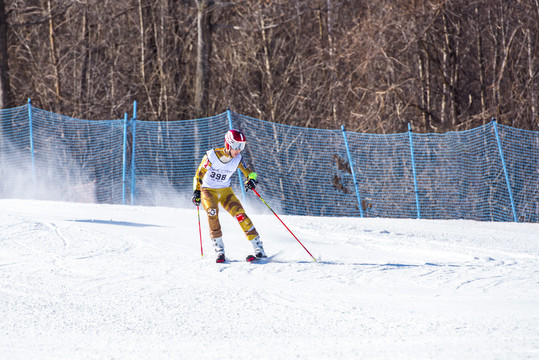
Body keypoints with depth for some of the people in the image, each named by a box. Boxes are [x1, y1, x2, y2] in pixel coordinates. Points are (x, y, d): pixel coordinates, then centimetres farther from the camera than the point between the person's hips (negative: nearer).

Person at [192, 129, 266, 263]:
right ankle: (219, 249, -25)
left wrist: (251, 180, -25)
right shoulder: (212, 155, -18)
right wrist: (196, 192, -13)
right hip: (208, 191, -3)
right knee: (212, 212, -31)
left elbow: (250, 173, -2)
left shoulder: (238, 159, -9)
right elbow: (199, 174, -7)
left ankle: (258, 248, -13)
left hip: (225, 191, 3)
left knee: (240, 214, -17)